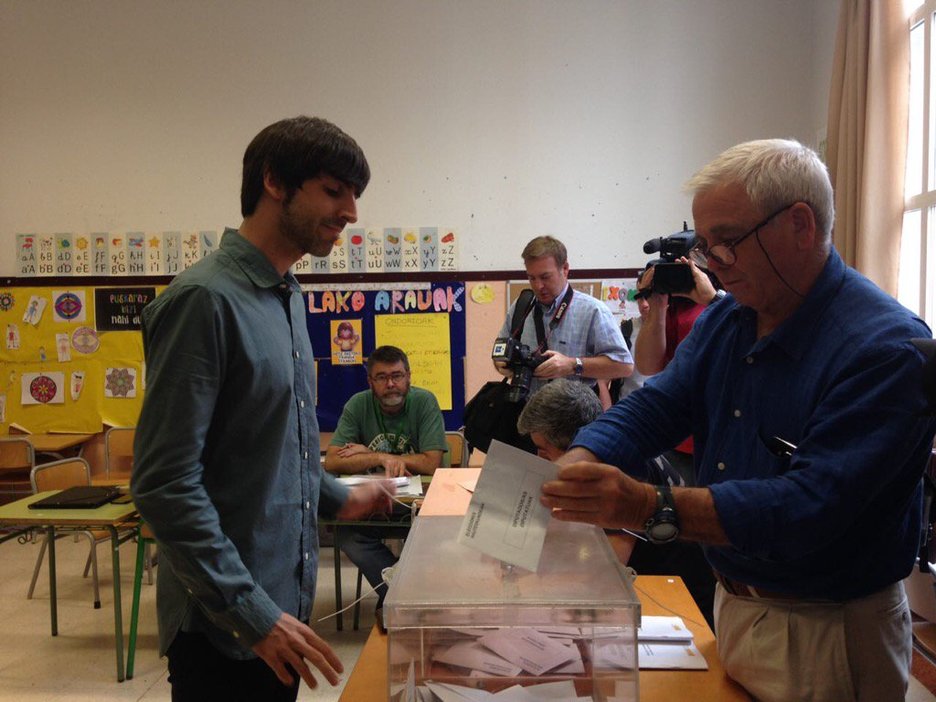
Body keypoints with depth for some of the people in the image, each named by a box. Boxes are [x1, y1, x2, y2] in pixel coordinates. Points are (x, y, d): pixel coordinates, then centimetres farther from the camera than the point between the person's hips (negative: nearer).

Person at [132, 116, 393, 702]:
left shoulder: (287, 296, 9)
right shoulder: (205, 299, -19)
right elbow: (165, 483, -22)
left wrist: (335, 497, 12)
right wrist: (252, 613, -22)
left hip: (286, 598, 8)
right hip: (226, 626, -8)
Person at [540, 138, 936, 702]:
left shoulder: (887, 348, -24)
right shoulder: (725, 322, 2)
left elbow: (814, 505, -32)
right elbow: (652, 410, -3)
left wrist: (651, 507, -41)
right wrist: (570, 469, -22)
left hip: (825, 635, -6)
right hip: (731, 607, 7)